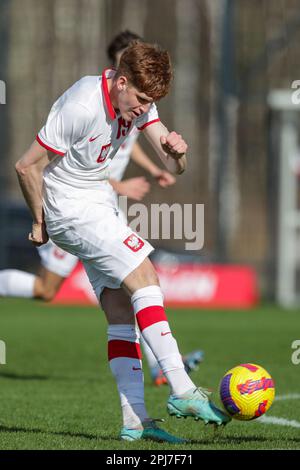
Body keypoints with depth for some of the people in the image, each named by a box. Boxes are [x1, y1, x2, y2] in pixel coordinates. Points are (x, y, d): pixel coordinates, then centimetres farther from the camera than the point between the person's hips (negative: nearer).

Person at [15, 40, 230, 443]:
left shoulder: (135, 99, 0)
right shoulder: (82, 106, -25)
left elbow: (173, 167, -3)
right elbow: (26, 166, -19)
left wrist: (176, 150, -27)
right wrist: (40, 222, -8)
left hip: (99, 202, 9)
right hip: (69, 207, -9)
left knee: (121, 310, 1)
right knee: (143, 275, -18)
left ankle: (135, 420, -1)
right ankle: (182, 391, -20)